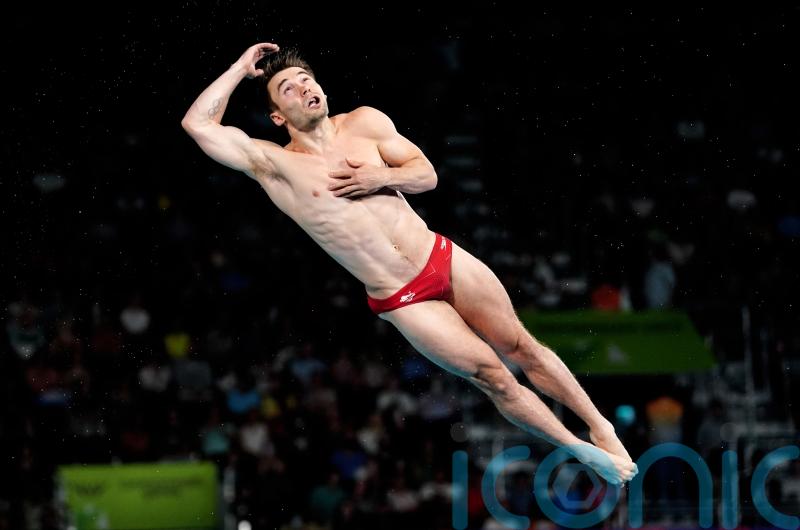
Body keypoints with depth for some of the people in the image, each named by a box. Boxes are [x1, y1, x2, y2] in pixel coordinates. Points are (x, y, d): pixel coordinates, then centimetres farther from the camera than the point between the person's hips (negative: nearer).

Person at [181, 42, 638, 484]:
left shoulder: (364, 123, 2)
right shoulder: (275, 164, -8)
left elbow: (427, 174, 5)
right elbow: (198, 123, -15)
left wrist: (381, 178, -14)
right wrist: (242, 69, -7)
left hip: (444, 260, 3)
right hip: (402, 301, -3)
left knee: (522, 347, 8)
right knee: (493, 377, 0)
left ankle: (600, 426, 23)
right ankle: (581, 450, 15)